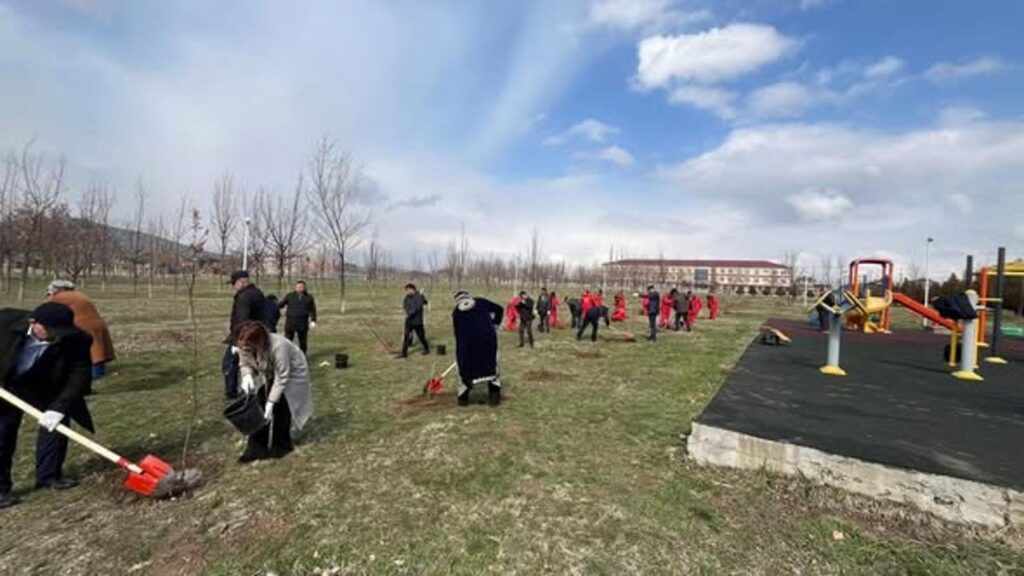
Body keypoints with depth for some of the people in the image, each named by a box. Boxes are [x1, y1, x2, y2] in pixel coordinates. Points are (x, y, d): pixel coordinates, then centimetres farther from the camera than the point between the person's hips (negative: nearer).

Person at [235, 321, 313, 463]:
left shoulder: (278, 346, -43)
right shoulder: (244, 347, -26)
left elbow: (282, 377, -33)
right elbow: (244, 364, -8)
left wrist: (270, 402, -33)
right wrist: (247, 375, -32)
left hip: (292, 373, -6)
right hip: (268, 374, 6)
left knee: (279, 405, -14)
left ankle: (281, 445, 6)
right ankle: (257, 448, 5)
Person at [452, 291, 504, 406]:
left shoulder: (456, 311, 19)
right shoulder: (481, 302, 19)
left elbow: (457, 332, 20)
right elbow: (499, 309, 19)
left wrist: (461, 348, 29)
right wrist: (494, 325, 29)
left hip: (466, 338, 0)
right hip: (487, 335, 0)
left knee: (465, 366, 17)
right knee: (490, 364, 15)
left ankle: (463, 398, 23)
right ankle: (494, 396, 13)